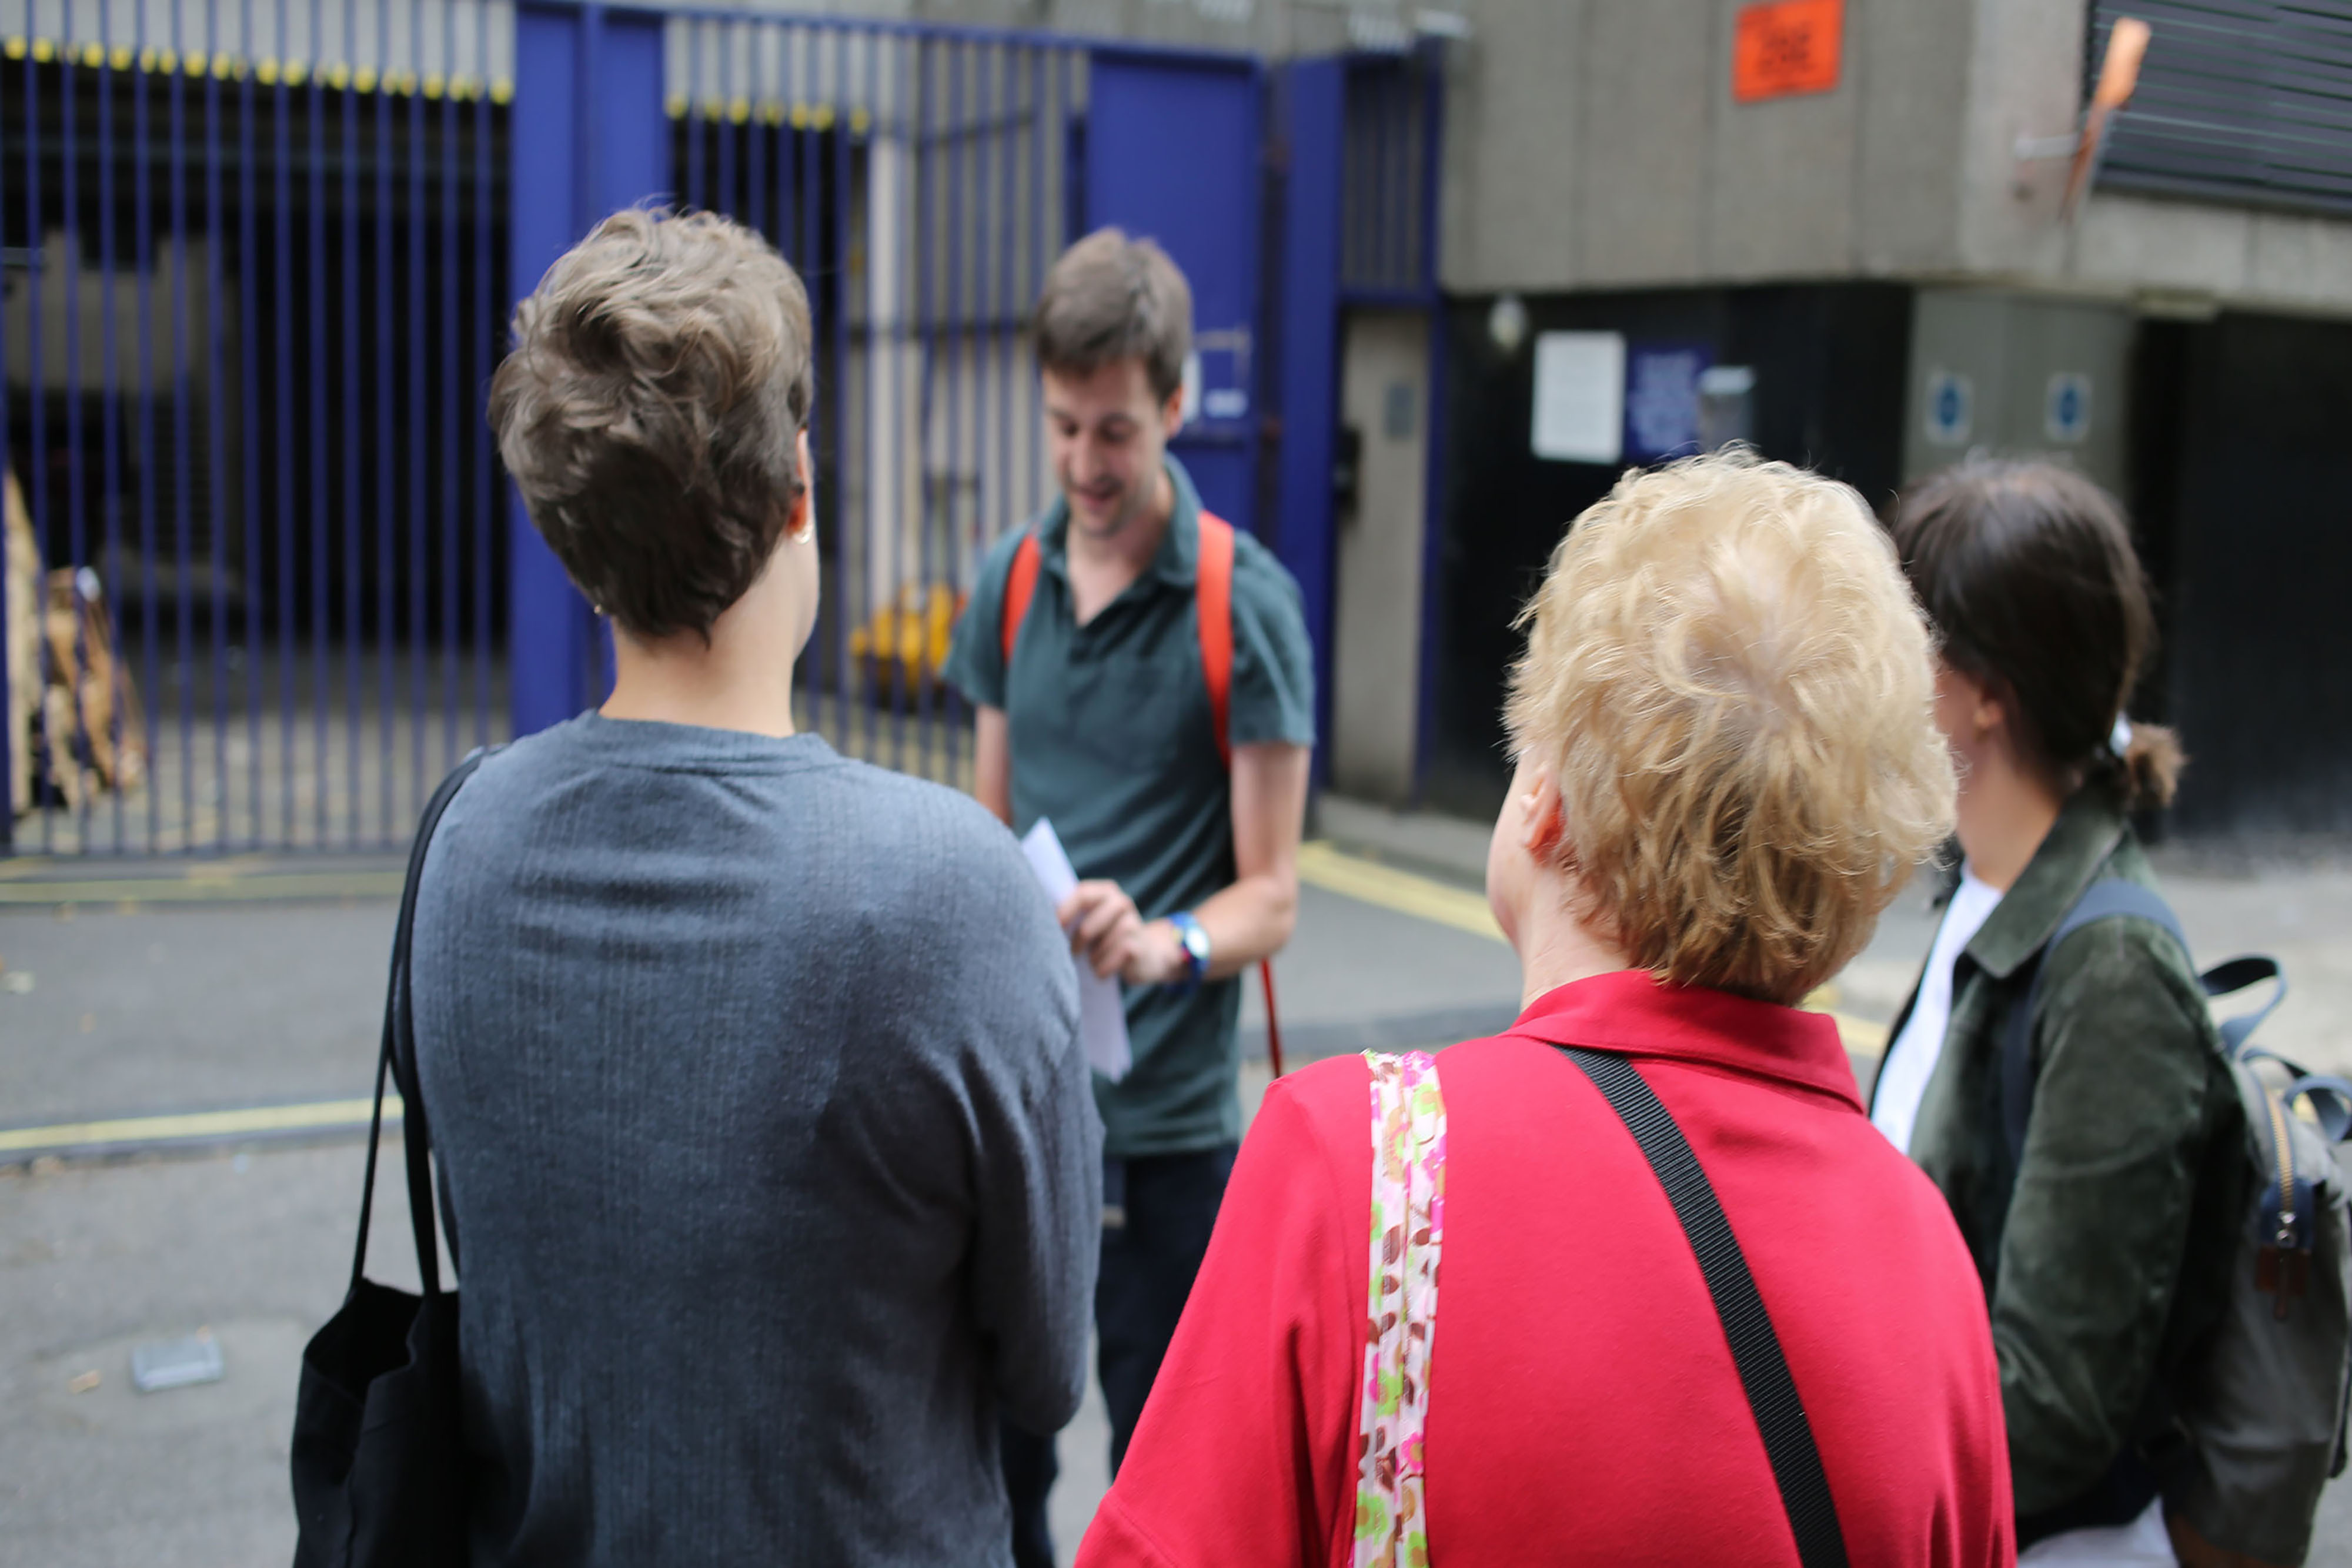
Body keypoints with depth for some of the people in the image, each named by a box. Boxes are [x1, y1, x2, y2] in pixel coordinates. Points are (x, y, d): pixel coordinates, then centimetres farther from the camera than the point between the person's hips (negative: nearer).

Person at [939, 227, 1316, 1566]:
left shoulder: (1247, 603, -9)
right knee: (992, 1445, 13)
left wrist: (1161, 945, -29)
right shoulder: (1012, 580, 6)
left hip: (1168, 1113, -4)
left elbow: (1271, 896, -10)